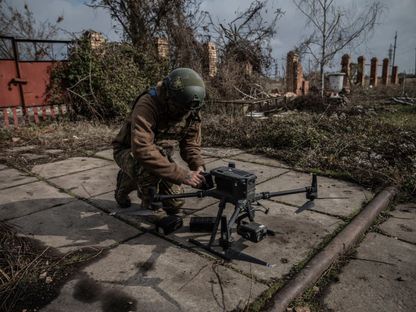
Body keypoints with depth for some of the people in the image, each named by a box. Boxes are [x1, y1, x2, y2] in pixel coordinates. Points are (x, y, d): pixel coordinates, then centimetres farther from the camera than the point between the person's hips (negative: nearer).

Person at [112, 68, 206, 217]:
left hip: (161, 151, 6)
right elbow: (142, 149, -45)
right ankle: (151, 209, -11)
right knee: (148, 167, -40)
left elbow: (191, 144, -6)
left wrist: (198, 167, -28)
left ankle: (129, 179, 23)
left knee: (174, 204, 1)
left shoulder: (192, 111, -14)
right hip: (129, 151, -6)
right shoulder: (147, 105, -35)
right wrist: (181, 174, -47)